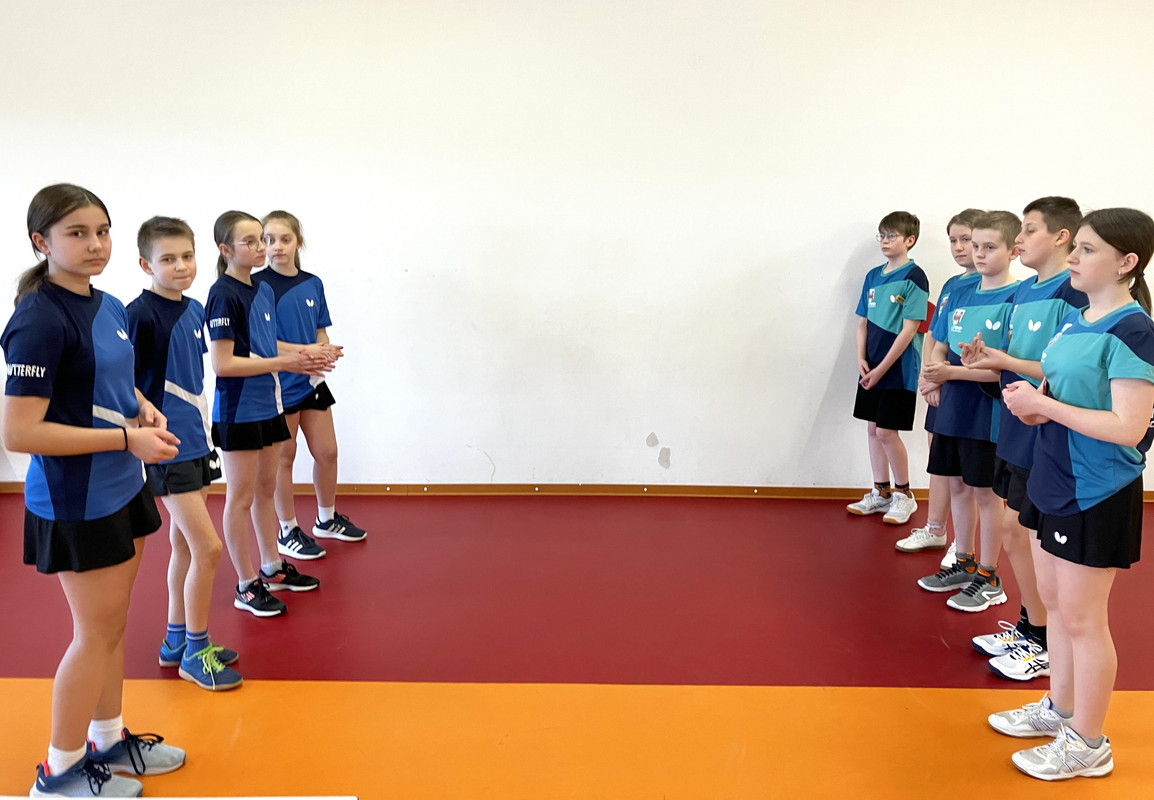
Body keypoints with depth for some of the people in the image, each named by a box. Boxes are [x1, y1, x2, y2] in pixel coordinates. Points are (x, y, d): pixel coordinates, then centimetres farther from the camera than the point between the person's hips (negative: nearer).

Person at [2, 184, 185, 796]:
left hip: (120, 489, 8)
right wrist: (127, 438, -23)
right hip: (75, 503, -8)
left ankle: (109, 739, 36)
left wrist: (142, 407, 2)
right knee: (96, 632, 4)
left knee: (112, 623, 19)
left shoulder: (110, 308, 6)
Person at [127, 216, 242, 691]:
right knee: (208, 548, -7)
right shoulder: (140, 314, -15)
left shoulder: (194, 310, 7)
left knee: (184, 544, 17)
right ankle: (195, 651, 11)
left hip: (195, 441, 8)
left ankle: (177, 640, 31)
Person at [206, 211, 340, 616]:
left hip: (268, 406, 8)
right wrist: (284, 363, -22)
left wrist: (304, 350, 3)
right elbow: (222, 363, -21)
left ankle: (272, 567, 32)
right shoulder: (224, 294, -16)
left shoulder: (264, 291, 8)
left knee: (266, 489, 18)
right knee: (241, 497, 3)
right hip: (238, 411, -8)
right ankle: (246, 585, 14)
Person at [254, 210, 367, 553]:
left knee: (327, 452, 13)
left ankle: (326, 519, 34)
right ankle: (288, 532, 22)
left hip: (312, 382, 5)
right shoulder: (258, 284, -11)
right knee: (284, 458, 7)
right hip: (279, 384, -5)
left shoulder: (313, 284, 5)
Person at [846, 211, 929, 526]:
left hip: (898, 368, -7)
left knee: (886, 431, -4)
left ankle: (904, 495, 14)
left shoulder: (913, 277, -11)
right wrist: (861, 359, -3)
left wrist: (882, 368, -16)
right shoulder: (873, 276, 10)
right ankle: (881, 493, 23)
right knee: (873, 429, 10)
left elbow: (909, 329, -15)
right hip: (872, 368, 7)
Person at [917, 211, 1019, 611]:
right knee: (958, 485, 15)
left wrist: (953, 371, -21)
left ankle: (989, 579, 19)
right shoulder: (960, 295, 8)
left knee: (986, 493, 4)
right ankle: (964, 564, 31)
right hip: (952, 410, 7)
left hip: (988, 413, -6)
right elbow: (941, 346, 14)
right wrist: (935, 369, -7)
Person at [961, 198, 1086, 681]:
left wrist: (1004, 361, -20)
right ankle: (1028, 626, 32)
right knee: (1017, 536, 16)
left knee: (1023, 536, 1)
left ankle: (1047, 645, 18)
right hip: (1015, 431, 8)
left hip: (1045, 437, -8)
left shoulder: (1072, 292, -14)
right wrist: (988, 357, -4)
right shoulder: (1022, 291, 11)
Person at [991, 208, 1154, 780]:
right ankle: (1059, 709, 37)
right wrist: (1031, 397, -4)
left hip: (1097, 494, -8)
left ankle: (1088, 745, 20)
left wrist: (1043, 405, -22)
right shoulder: (1073, 319, 7)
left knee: (1082, 619, 4)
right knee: (1055, 603, 19)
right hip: (1054, 482, 8)